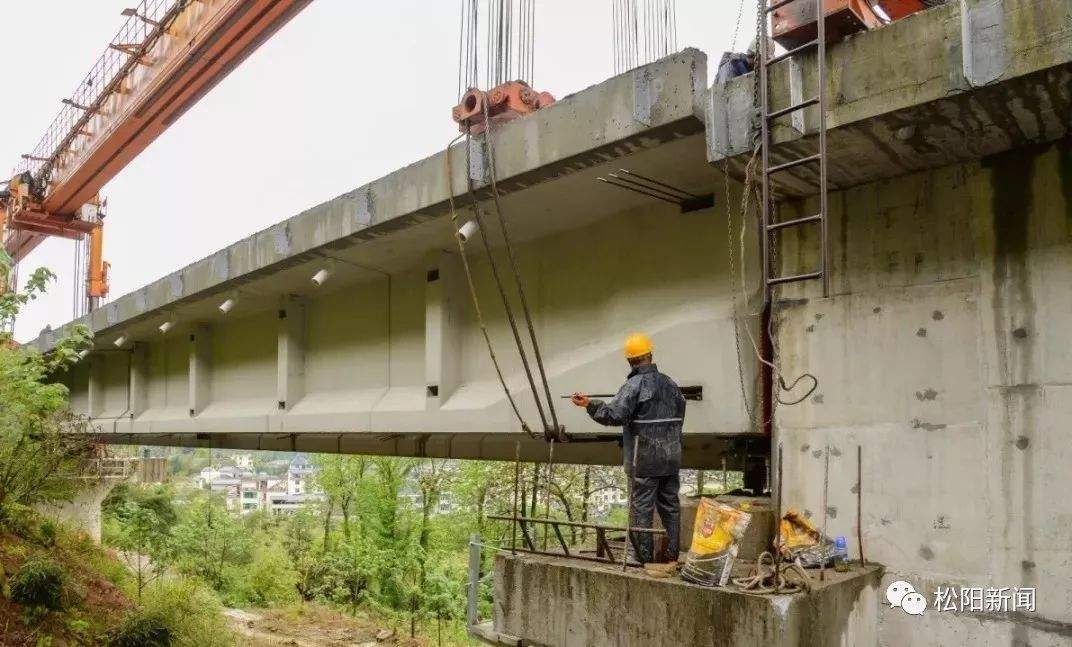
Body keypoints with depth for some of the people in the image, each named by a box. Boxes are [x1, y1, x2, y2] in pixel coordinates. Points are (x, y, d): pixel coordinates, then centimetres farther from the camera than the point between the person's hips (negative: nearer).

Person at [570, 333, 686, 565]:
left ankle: (644, 558, 7)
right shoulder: (669, 383, 9)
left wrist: (589, 404, -22)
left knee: (641, 507, 2)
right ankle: (672, 555, 21)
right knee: (670, 506, 14)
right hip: (672, 458, 6)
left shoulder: (634, 385, -13)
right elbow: (680, 413, 18)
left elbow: (614, 414, -25)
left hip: (645, 460, -6)